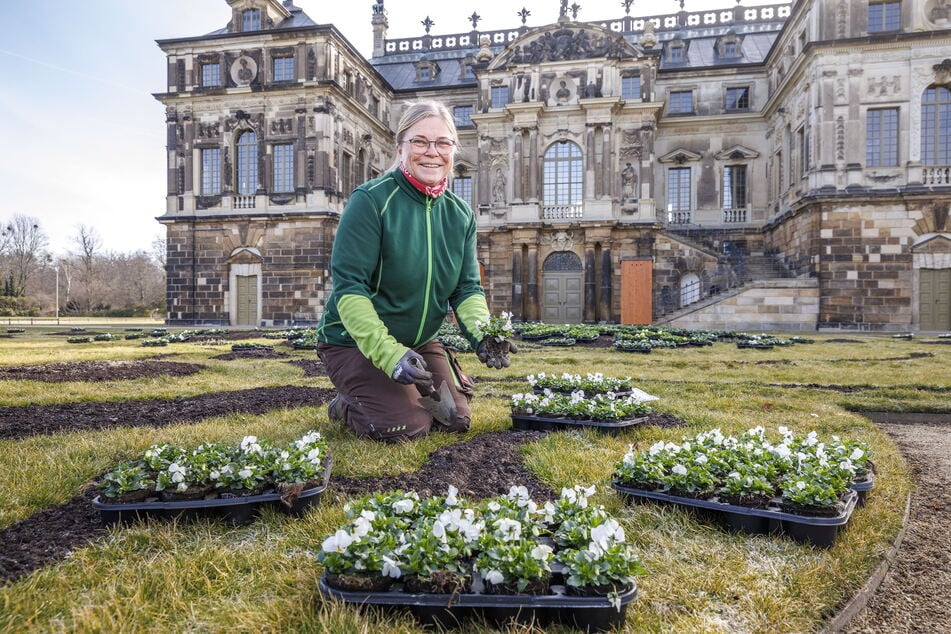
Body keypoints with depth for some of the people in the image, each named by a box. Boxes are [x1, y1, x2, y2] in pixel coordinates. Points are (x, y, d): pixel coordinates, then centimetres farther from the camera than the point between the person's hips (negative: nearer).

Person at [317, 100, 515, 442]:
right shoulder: (370, 200, -19)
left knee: (456, 420, 2)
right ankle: (345, 405, 13)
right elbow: (349, 286, -24)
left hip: (420, 340, 6)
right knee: (406, 426, -19)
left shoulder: (461, 214, 0)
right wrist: (388, 353, -33)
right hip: (356, 340, -6)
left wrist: (482, 334, -23)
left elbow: (467, 288, -1)